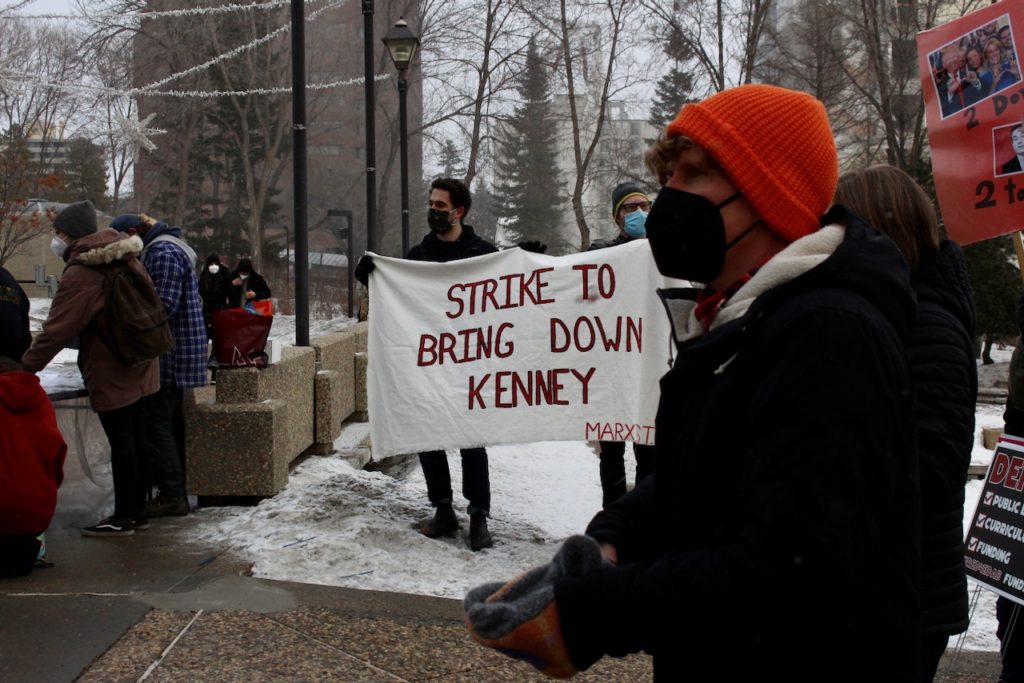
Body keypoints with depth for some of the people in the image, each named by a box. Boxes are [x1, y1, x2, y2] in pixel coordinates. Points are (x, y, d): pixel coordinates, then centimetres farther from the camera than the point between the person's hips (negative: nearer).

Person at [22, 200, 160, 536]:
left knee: (120, 441, -2)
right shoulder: (125, 259, 8)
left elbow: (57, 329, -18)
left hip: (109, 372, -8)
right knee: (135, 438, 13)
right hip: (138, 368, 9)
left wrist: (25, 366, -11)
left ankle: (123, 517, 6)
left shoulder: (80, 273, -17)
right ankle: (137, 511, 21)